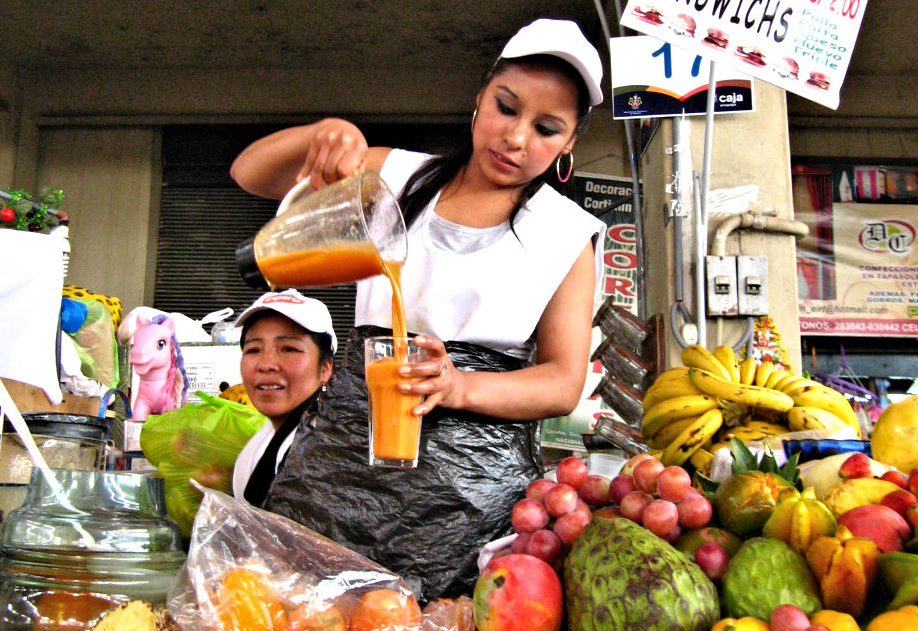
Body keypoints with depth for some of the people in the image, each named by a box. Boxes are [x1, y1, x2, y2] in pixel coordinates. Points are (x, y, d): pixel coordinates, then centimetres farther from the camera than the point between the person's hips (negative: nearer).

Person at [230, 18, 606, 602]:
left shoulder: (568, 235, 8)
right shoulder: (401, 176, 12)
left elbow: (564, 383, 2)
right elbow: (251, 174, 8)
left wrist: (459, 386, -17)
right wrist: (321, 133, -13)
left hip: (471, 481, -1)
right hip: (345, 447, 2)